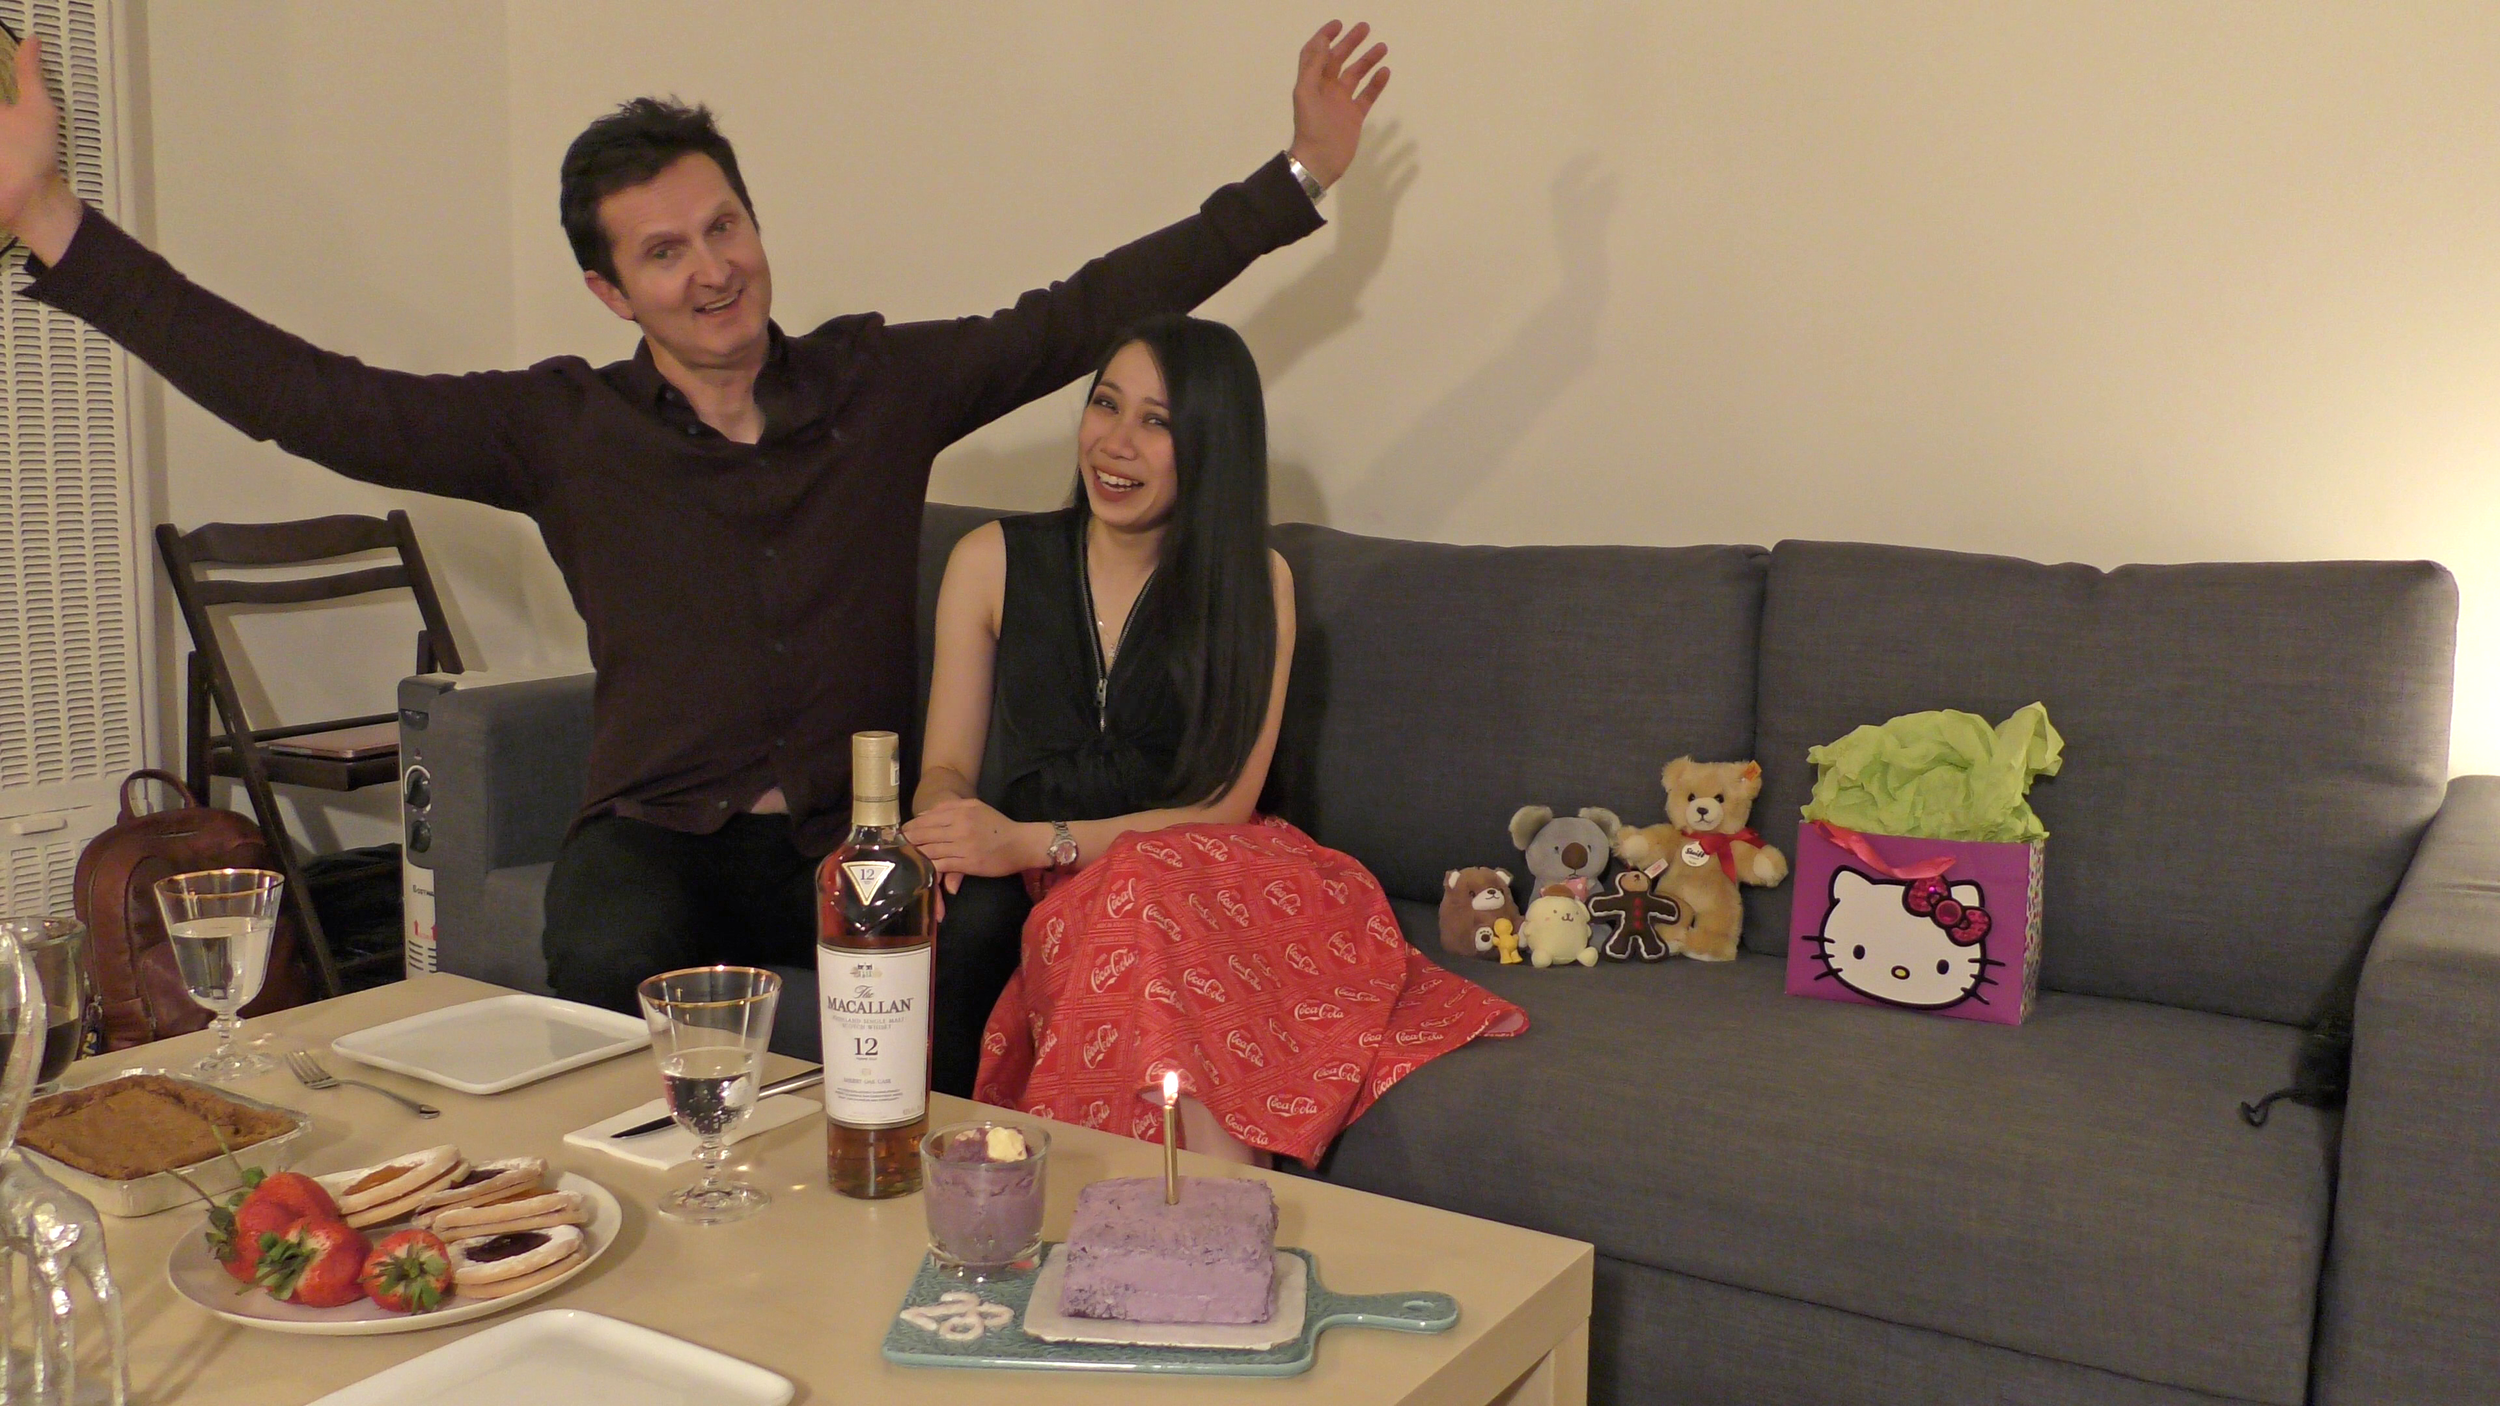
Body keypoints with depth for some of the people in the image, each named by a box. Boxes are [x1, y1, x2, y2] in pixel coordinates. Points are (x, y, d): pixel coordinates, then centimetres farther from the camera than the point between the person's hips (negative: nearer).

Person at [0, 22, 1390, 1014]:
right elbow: (296, 393, -3)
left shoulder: (883, 380, 6)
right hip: (660, 833, 0)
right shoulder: (562, 427, 3)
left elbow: (1091, 309, 8)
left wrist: (1299, 177, 8)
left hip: (857, 835, 1)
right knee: (610, 962, -34)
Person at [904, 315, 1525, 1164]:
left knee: (1145, 891, -38)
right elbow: (947, 767, 9)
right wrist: (939, 835, -17)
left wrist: (1037, 842, -18)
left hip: (1202, 880, -1)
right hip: (1042, 901, 2)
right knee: (967, 919, -34)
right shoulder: (994, 561, 7)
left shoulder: (1254, 583, 3)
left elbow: (1227, 803, -5)